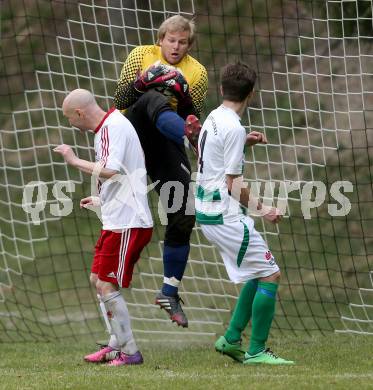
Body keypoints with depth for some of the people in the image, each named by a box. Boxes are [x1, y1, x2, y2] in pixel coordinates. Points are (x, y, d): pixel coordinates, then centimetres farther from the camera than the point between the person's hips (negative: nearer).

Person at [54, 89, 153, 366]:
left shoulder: (113, 127, -15)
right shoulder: (108, 127, 16)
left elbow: (110, 171, -29)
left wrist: (75, 161, -18)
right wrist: (102, 200, 31)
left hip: (127, 223, -11)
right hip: (117, 220, 11)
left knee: (107, 285, -9)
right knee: (98, 279, 16)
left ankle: (130, 352, -5)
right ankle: (117, 344, 21)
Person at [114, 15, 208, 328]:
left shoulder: (197, 72, 9)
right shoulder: (142, 55, 6)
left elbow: (191, 119, 2)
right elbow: (119, 101, 3)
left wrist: (184, 96, -15)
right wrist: (140, 82, -15)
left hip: (167, 144, 3)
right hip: (134, 133, -3)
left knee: (183, 218, -7)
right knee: (154, 99, -36)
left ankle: (170, 293, 8)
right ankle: (201, 140, -66)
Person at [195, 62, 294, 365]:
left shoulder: (213, 119, 11)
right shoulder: (234, 129, -17)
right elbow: (233, 183, -18)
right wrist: (262, 209, -17)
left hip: (208, 212, 10)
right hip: (225, 215, -10)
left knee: (260, 273, 18)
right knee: (270, 275, -6)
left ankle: (231, 339, 18)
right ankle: (256, 351, -5)